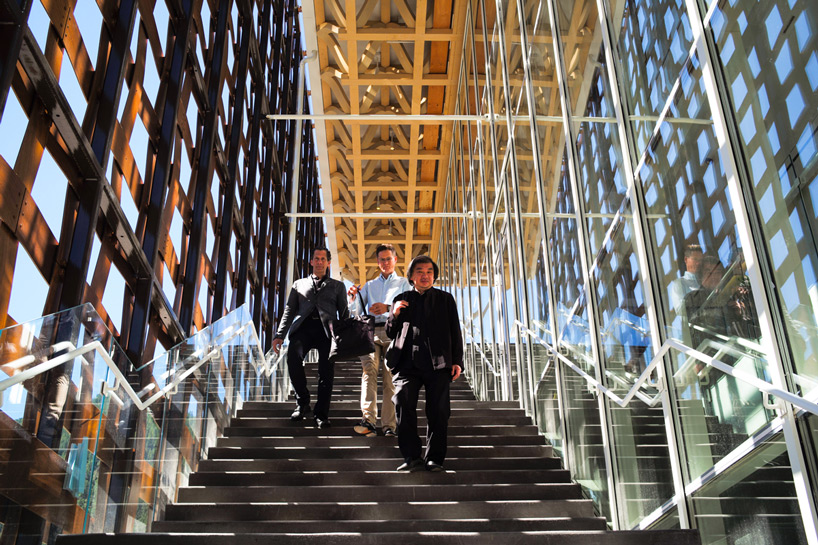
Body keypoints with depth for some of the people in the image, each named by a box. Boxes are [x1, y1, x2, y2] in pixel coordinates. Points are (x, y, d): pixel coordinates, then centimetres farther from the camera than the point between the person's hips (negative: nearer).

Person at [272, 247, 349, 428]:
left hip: (327, 328, 0)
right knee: (293, 358, -26)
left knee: (326, 371, -14)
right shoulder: (299, 284, 27)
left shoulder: (337, 285, 24)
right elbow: (289, 310, 19)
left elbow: (344, 312, 18)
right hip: (303, 326, 0)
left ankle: (321, 415, -5)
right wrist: (280, 335, 6)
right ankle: (302, 402, -8)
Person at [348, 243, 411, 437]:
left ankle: (389, 425, -8)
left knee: (391, 379, -8)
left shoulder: (403, 283, 20)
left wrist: (388, 308, -17)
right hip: (371, 331, 1)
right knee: (369, 370, -22)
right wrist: (354, 296, -5)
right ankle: (368, 420, -32)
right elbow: (354, 310, 18)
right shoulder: (369, 285, 28)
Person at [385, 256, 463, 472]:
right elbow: (390, 333, 17)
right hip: (408, 363, 1)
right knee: (403, 404, -15)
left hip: (438, 364, 0)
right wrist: (395, 314, -2)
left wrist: (457, 361, 1)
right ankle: (412, 457, -8)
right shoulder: (402, 300, 17)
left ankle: (434, 458, 8)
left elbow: (455, 332, 12)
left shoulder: (445, 299, 14)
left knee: (438, 411, -2)